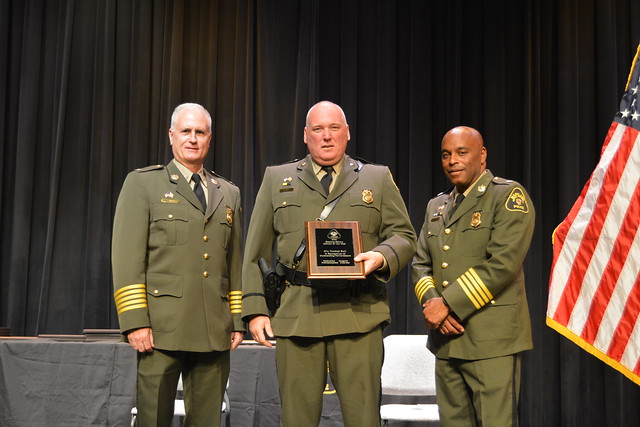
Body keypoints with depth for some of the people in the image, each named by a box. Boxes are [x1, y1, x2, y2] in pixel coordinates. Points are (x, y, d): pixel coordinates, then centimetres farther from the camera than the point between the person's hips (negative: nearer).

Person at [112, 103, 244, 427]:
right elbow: (127, 257, -3)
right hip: (161, 328, -4)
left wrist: (237, 320, 10)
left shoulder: (229, 194, 18)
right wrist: (135, 322, -11)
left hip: (215, 330, 4)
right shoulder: (142, 184, 4)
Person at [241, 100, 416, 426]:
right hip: (295, 314, 1)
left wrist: (382, 257, -12)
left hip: (359, 313, 0)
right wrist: (255, 309, 2)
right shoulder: (277, 179, 14)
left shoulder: (378, 178, 14)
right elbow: (256, 251, 11)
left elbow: (403, 236, 11)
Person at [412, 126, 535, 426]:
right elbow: (420, 264, 14)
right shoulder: (436, 206, 18)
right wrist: (432, 304, -6)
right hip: (445, 338, 6)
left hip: (491, 338, -6)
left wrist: (449, 305, -16)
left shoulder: (508, 196, -3)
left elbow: (503, 263, -15)